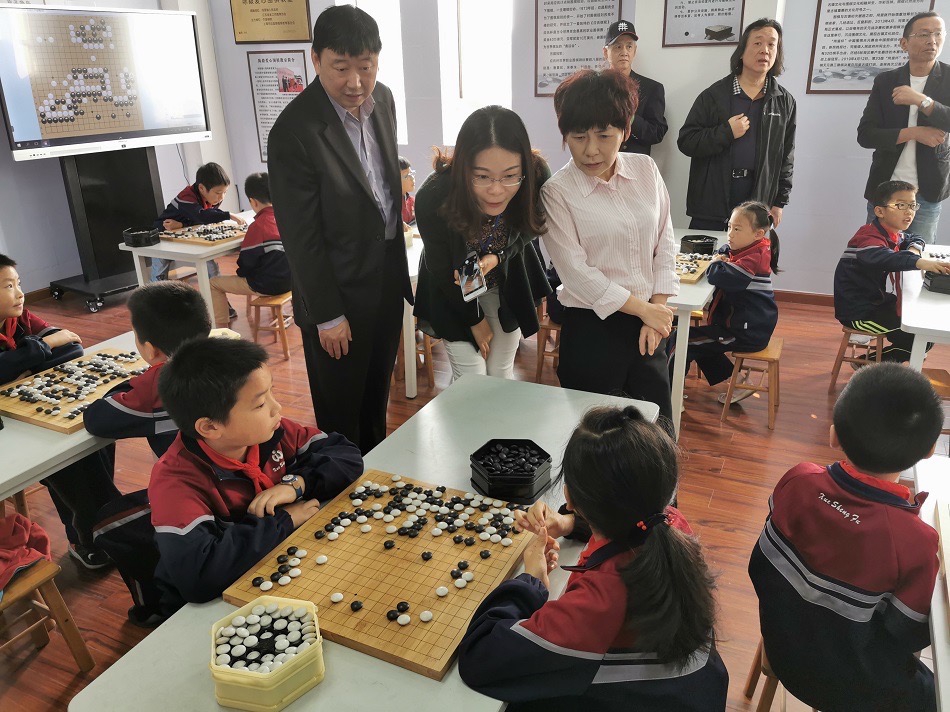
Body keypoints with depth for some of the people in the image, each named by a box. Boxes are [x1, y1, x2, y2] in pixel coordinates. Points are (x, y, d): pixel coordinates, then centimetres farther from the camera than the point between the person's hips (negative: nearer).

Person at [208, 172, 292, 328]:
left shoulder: (258, 226, -17)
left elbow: (247, 262, -12)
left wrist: (241, 272, 9)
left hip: (268, 285, -7)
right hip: (289, 279, 7)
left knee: (214, 283, 7)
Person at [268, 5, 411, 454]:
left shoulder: (382, 98, 0)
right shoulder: (294, 131, -22)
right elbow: (301, 236, -18)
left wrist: (399, 264, 14)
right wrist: (327, 315, -14)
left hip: (388, 270, 7)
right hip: (339, 287, -7)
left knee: (377, 392, 25)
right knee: (341, 408, 12)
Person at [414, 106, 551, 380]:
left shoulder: (536, 179, -29)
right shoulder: (432, 198, -35)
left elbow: (526, 232, -7)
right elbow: (441, 269, -18)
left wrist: (496, 258, -28)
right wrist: (475, 320, -5)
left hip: (506, 285, 3)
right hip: (451, 292, -2)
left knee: (501, 374, 12)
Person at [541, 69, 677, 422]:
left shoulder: (646, 169, 3)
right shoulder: (556, 192, -10)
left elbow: (665, 243, 6)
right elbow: (576, 271, -13)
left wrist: (657, 309, -2)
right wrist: (643, 309, -10)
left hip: (648, 325, 4)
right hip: (593, 328, -4)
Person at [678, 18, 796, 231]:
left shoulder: (784, 102, 9)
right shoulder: (714, 95, 0)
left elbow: (786, 157, 12)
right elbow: (686, 142, -4)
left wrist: (779, 202, 8)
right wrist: (726, 133, -15)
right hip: (710, 206, -1)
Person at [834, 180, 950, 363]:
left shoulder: (894, 235, 10)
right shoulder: (869, 238, -23)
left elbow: (915, 238, 31)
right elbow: (883, 258, -46)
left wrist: (914, 248, 5)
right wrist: (919, 262, -62)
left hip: (878, 302, 11)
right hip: (857, 313, -11)